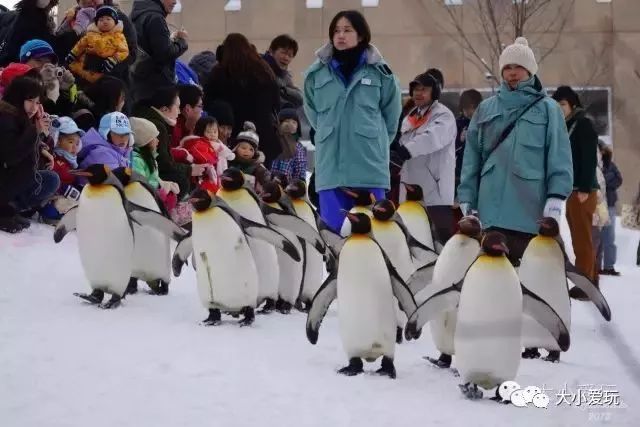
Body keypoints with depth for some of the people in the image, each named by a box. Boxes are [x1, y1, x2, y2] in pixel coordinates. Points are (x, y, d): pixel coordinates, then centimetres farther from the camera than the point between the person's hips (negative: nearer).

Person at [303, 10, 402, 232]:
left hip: (369, 164, -1)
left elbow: (391, 112, 10)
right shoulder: (317, 73, 5)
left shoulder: (379, 71, 0)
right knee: (334, 225, 1)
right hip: (331, 164, 1)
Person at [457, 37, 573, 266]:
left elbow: (559, 156, -2)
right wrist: (467, 197, 8)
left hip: (531, 207, -3)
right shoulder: (486, 108, 15)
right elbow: (472, 157, 14)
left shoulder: (547, 109, 6)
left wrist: (556, 196, -12)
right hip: (493, 206, 3)